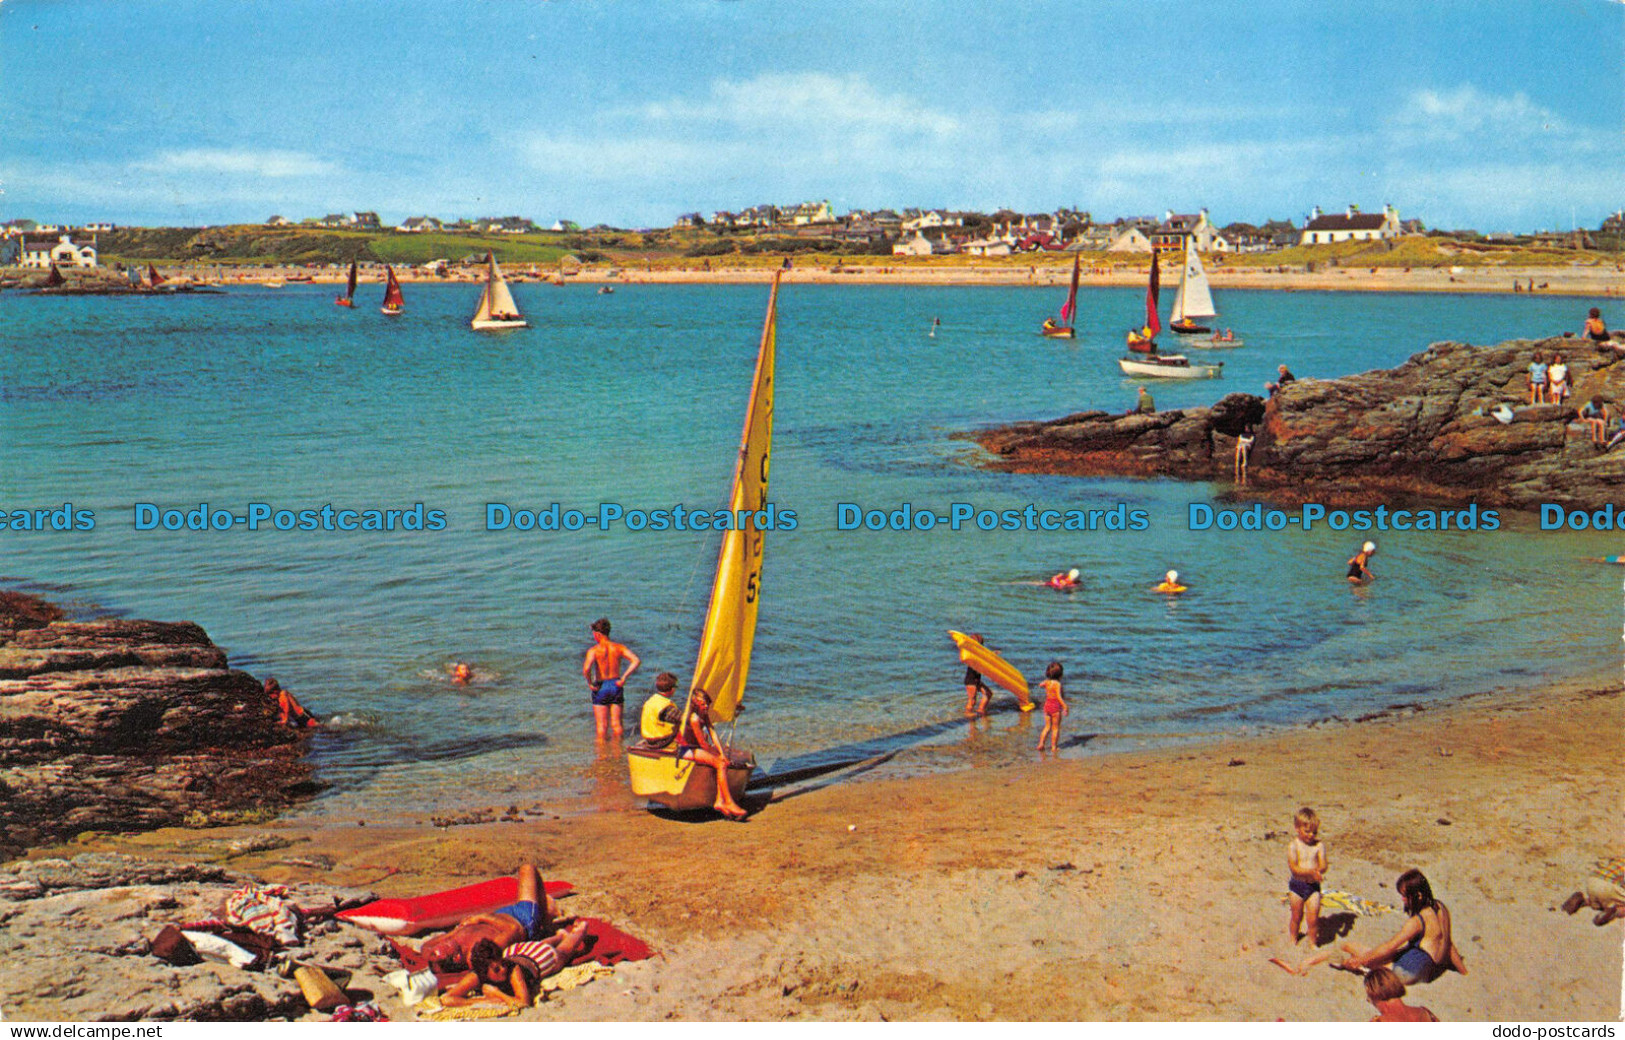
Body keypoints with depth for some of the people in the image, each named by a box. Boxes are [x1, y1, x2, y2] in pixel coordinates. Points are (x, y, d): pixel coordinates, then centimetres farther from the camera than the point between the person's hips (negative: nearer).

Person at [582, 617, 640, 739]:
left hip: (601, 688, -3)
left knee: (602, 725, 7)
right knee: (616, 723, 13)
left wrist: (590, 684, -12)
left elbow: (586, 669, -28)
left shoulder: (594, 650, -13)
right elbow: (636, 661, -10)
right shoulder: (619, 647, -1)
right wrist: (623, 678, -6)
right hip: (616, 686, 3)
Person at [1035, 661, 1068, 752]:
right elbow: (1059, 697, -22)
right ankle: (1054, 746, 11)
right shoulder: (1057, 684, -17)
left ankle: (1041, 744, 8)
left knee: (1047, 727, 15)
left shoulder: (1046, 682, 1)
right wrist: (1065, 707, -20)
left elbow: (1040, 685, 23)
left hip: (1047, 705, 6)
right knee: (1056, 728, 7)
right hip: (1056, 707, -5)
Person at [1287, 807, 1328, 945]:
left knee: (1313, 918, -1)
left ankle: (1313, 943, 19)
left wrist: (1319, 870, -32)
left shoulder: (1319, 845, -3)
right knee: (1296, 916, 14)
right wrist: (1311, 872, -30)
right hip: (1297, 886, -1)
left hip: (1313, 887, 1)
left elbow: (1323, 866, -8)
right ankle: (1293, 940, 37)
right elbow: (1294, 868, -18)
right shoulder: (1293, 846, -10)